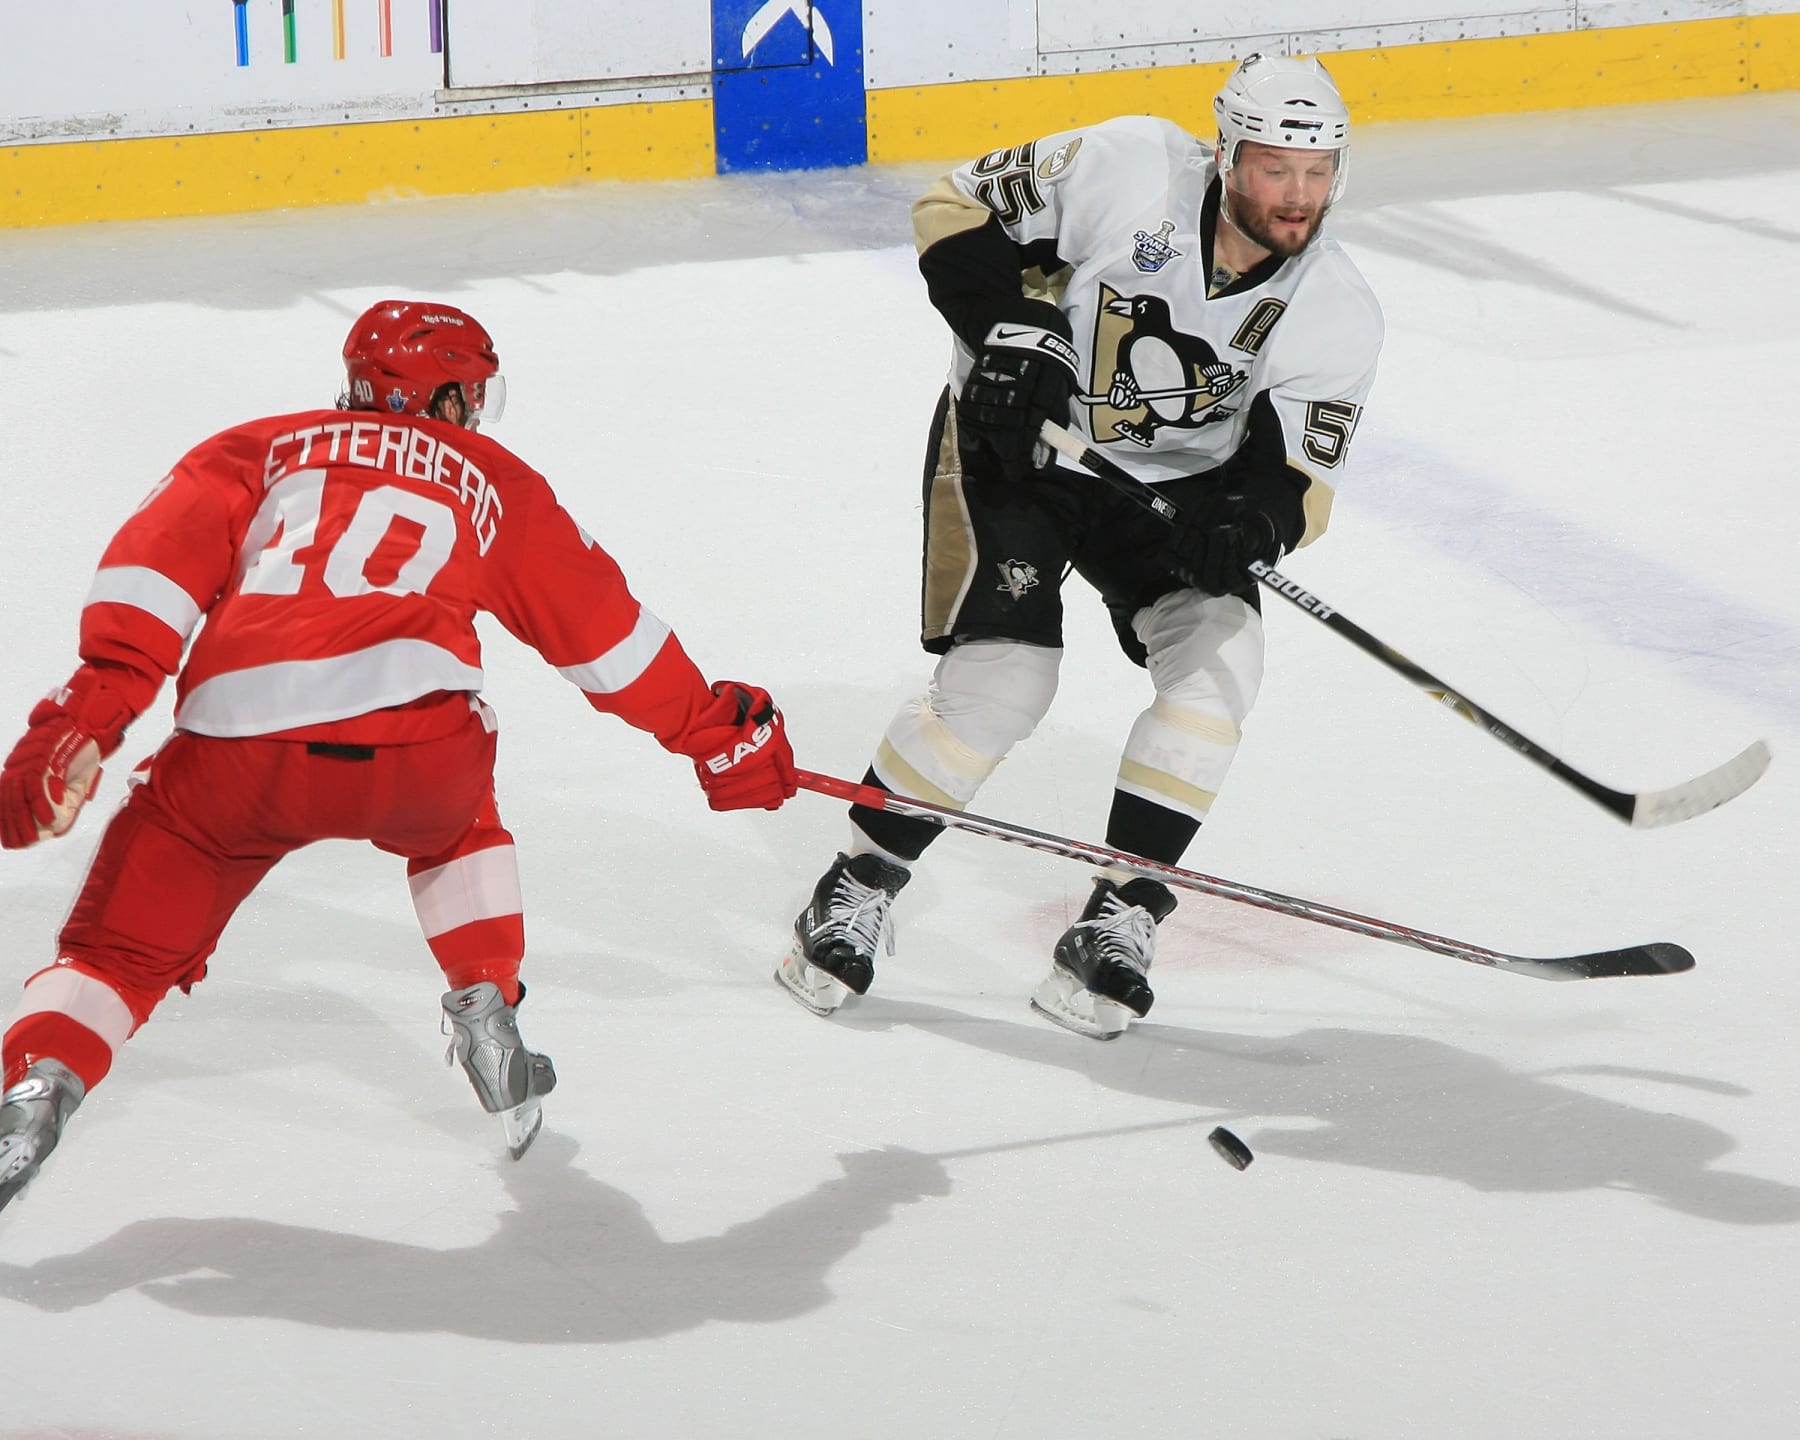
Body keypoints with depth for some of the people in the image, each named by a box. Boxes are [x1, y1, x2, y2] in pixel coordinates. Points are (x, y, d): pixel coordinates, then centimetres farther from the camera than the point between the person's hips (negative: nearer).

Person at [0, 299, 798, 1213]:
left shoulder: (258, 450, 28)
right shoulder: (490, 481, 29)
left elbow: (161, 559, 9)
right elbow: (600, 624, 34)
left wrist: (94, 704, 0)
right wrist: (712, 729, 46)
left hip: (236, 744, 0)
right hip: (418, 743, 0)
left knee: (125, 944, 12)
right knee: (455, 821, 37)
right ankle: (487, 1011, 24)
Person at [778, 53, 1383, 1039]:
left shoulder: (1335, 317, -15)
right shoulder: (1128, 171, -24)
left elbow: (1295, 478, -16)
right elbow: (955, 209, -14)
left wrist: (1249, 521, -39)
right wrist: (1014, 333, -27)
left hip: (1173, 481, 3)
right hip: (1013, 441, -3)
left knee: (1216, 665, -18)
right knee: (1000, 681, -16)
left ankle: (1117, 923, -7)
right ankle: (856, 891, 4)